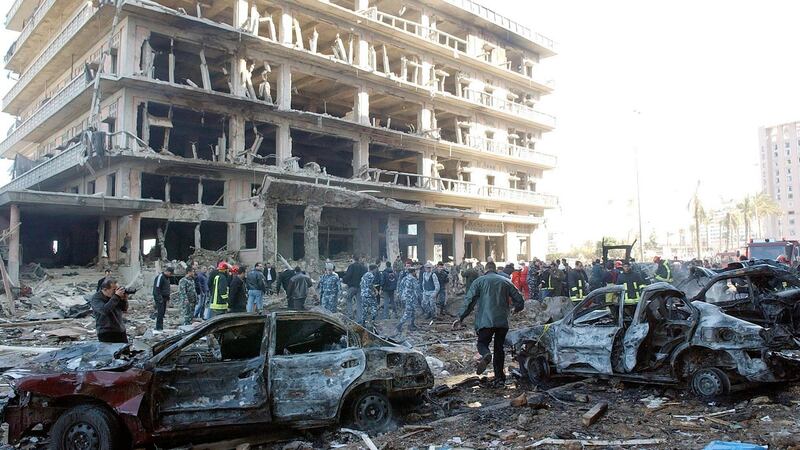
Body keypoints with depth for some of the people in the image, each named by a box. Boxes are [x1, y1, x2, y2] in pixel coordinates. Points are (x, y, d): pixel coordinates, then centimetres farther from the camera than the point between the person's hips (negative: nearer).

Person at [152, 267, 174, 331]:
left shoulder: (167, 278, 16)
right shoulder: (160, 277, -14)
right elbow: (157, 288, -19)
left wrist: (168, 297, 19)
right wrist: (159, 298, -22)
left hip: (164, 298, 9)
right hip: (159, 298, -9)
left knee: (163, 313, 9)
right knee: (160, 312, -11)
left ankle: (160, 327, 13)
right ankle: (159, 327, -8)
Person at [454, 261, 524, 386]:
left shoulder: (479, 281, 4)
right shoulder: (506, 282, 12)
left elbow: (469, 301, -4)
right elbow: (519, 300, 13)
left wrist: (461, 318, 1)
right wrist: (516, 309, 34)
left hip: (485, 321, -3)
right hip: (502, 321, 3)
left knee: (482, 343, 8)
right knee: (499, 348, 14)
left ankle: (486, 355, -28)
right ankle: (499, 377, 13)